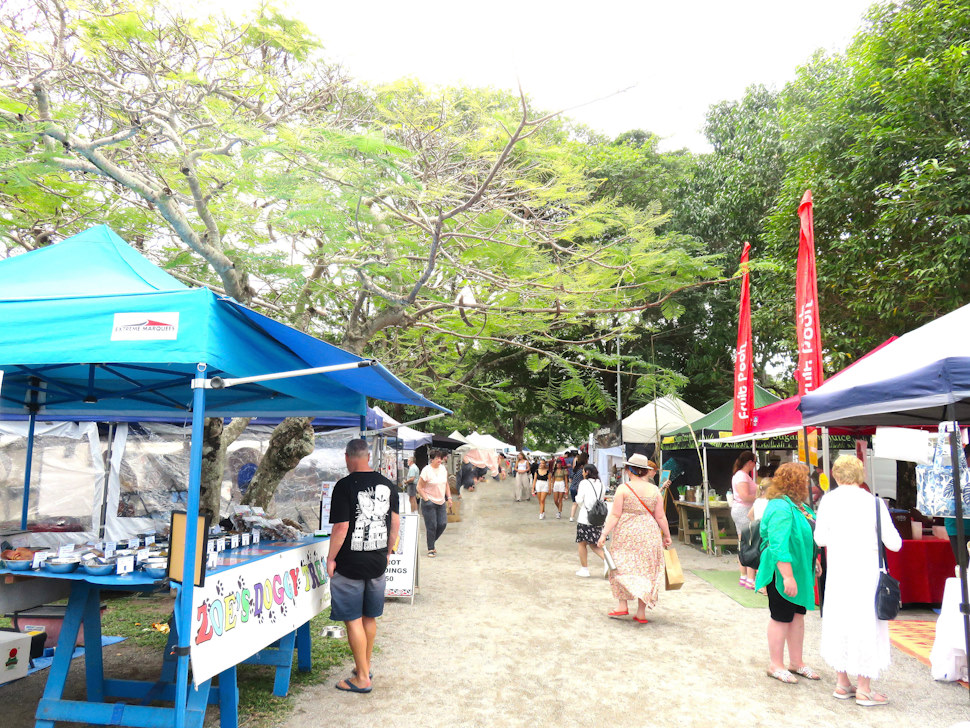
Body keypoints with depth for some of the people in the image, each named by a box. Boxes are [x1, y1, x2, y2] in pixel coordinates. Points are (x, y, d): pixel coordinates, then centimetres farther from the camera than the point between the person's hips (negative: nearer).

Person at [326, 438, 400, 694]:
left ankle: (362, 678, 10)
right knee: (370, 618, 18)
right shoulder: (387, 485, 2)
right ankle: (365, 666, 33)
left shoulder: (345, 486, -14)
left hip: (350, 564, -6)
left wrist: (331, 558, -5)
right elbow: (395, 524, 7)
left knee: (353, 620, 4)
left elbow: (341, 527, -17)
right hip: (378, 562, 6)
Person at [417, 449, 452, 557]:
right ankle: (431, 549, 11)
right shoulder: (426, 470, -13)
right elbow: (419, 487, -11)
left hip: (441, 502, 6)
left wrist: (449, 497, 11)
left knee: (443, 524, 1)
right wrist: (426, 499, -16)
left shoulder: (443, 468, 7)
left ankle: (433, 541, 26)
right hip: (429, 503, -6)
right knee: (431, 526, -3)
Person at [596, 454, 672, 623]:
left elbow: (615, 515, -9)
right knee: (645, 571, 9)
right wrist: (667, 535, 17)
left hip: (627, 533, -3)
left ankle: (622, 606, 4)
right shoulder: (654, 490, 3)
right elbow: (660, 517, 4)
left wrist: (604, 534, -6)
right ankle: (641, 613, 12)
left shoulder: (623, 488, -6)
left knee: (622, 567, 10)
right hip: (649, 534, 3)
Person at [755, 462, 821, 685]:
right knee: (781, 618, 2)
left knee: (798, 615, 17)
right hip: (782, 573, -10)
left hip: (801, 570, 10)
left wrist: (814, 561, 23)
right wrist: (788, 577, -30)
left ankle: (796, 662, 31)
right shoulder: (780, 508, -23)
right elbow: (779, 546, -28)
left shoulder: (798, 505, 9)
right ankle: (776, 665, 17)